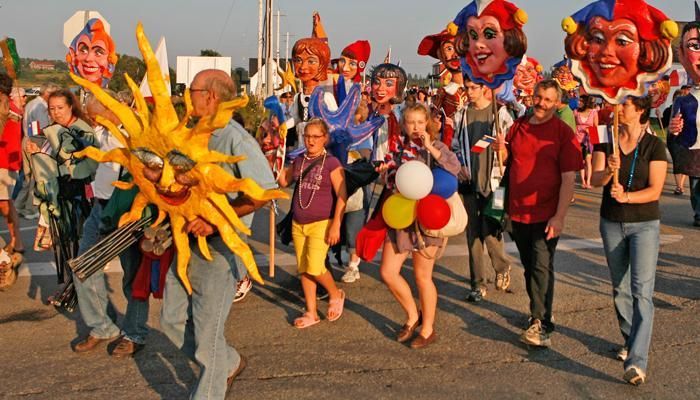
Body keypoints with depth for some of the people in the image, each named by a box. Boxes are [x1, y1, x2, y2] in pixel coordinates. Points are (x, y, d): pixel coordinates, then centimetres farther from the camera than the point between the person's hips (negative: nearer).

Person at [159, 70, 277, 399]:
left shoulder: (237, 139, -16)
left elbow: (264, 191, -24)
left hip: (220, 247, -9)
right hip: (188, 240, 9)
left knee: (207, 333, 0)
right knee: (173, 320, 16)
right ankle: (229, 364, 35)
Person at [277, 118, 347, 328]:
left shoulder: (332, 163, -8)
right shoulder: (299, 161, 8)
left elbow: (342, 196, -11)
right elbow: (283, 181, 17)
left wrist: (336, 225, -16)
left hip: (321, 224, -6)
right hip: (298, 224, 6)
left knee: (314, 268, -14)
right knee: (303, 270, 8)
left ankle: (336, 295, 15)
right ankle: (311, 313, 19)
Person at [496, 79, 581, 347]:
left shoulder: (563, 132, -5)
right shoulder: (517, 127, 9)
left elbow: (568, 178, -9)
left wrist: (559, 216, -16)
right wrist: (500, 150, -3)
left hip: (545, 214, -5)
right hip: (518, 212, 5)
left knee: (542, 267, -10)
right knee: (529, 267, 15)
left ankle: (541, 326, -8)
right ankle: (538, 313, 29)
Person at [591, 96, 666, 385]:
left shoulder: (654, 145, -6)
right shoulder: (606, 142, 2)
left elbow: (655, 190, -12)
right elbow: (594, 179, -9)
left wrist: (626, 196, -28)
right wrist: (608, 171, -30)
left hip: (644, 224, -4)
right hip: (611, 223, 4)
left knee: (641, 290, -13)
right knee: (620, 288, 15)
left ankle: (637, 361, -17)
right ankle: (630, 341, 34)